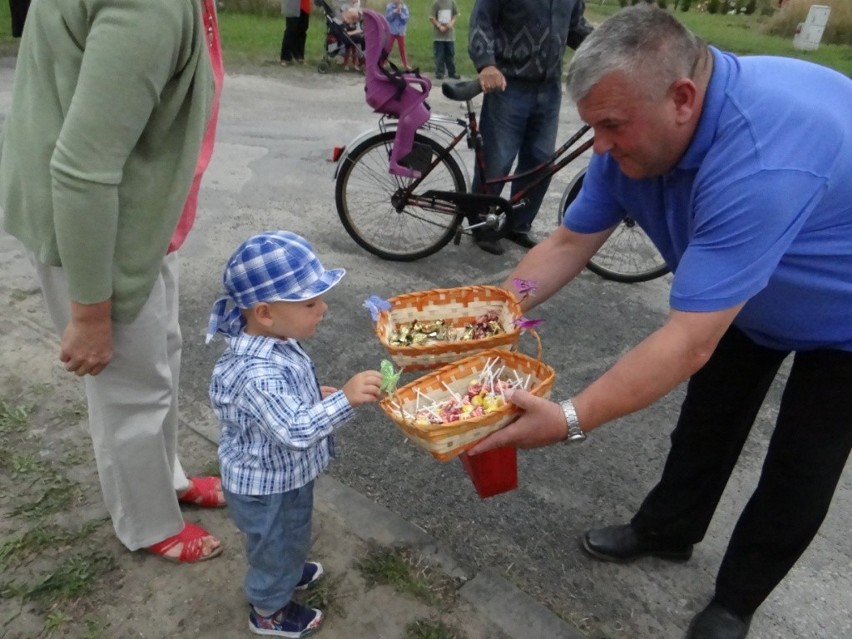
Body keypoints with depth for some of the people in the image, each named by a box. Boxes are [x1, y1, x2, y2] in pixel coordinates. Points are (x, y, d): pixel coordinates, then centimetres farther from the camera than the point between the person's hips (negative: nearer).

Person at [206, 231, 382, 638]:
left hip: (283, 475, 8)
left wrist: (317, 396, 1)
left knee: (287, 540, 34)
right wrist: (344, 399, -52)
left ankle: (285, 570, 62)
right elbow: (295, 431, -45)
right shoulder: (258, 373, -40)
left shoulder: (271, 341, -9)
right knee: (277, 546, 19)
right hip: (267, 488, -8)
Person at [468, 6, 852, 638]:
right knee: (709, 418, 17)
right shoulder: (638, 132, -22)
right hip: (749, 294, 6)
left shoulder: (762, 163, -46)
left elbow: (689, 343, -47)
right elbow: (568, 243, -16)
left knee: (799, 472, 4)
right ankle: (668, 529, 40)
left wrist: (570, 420, -48)